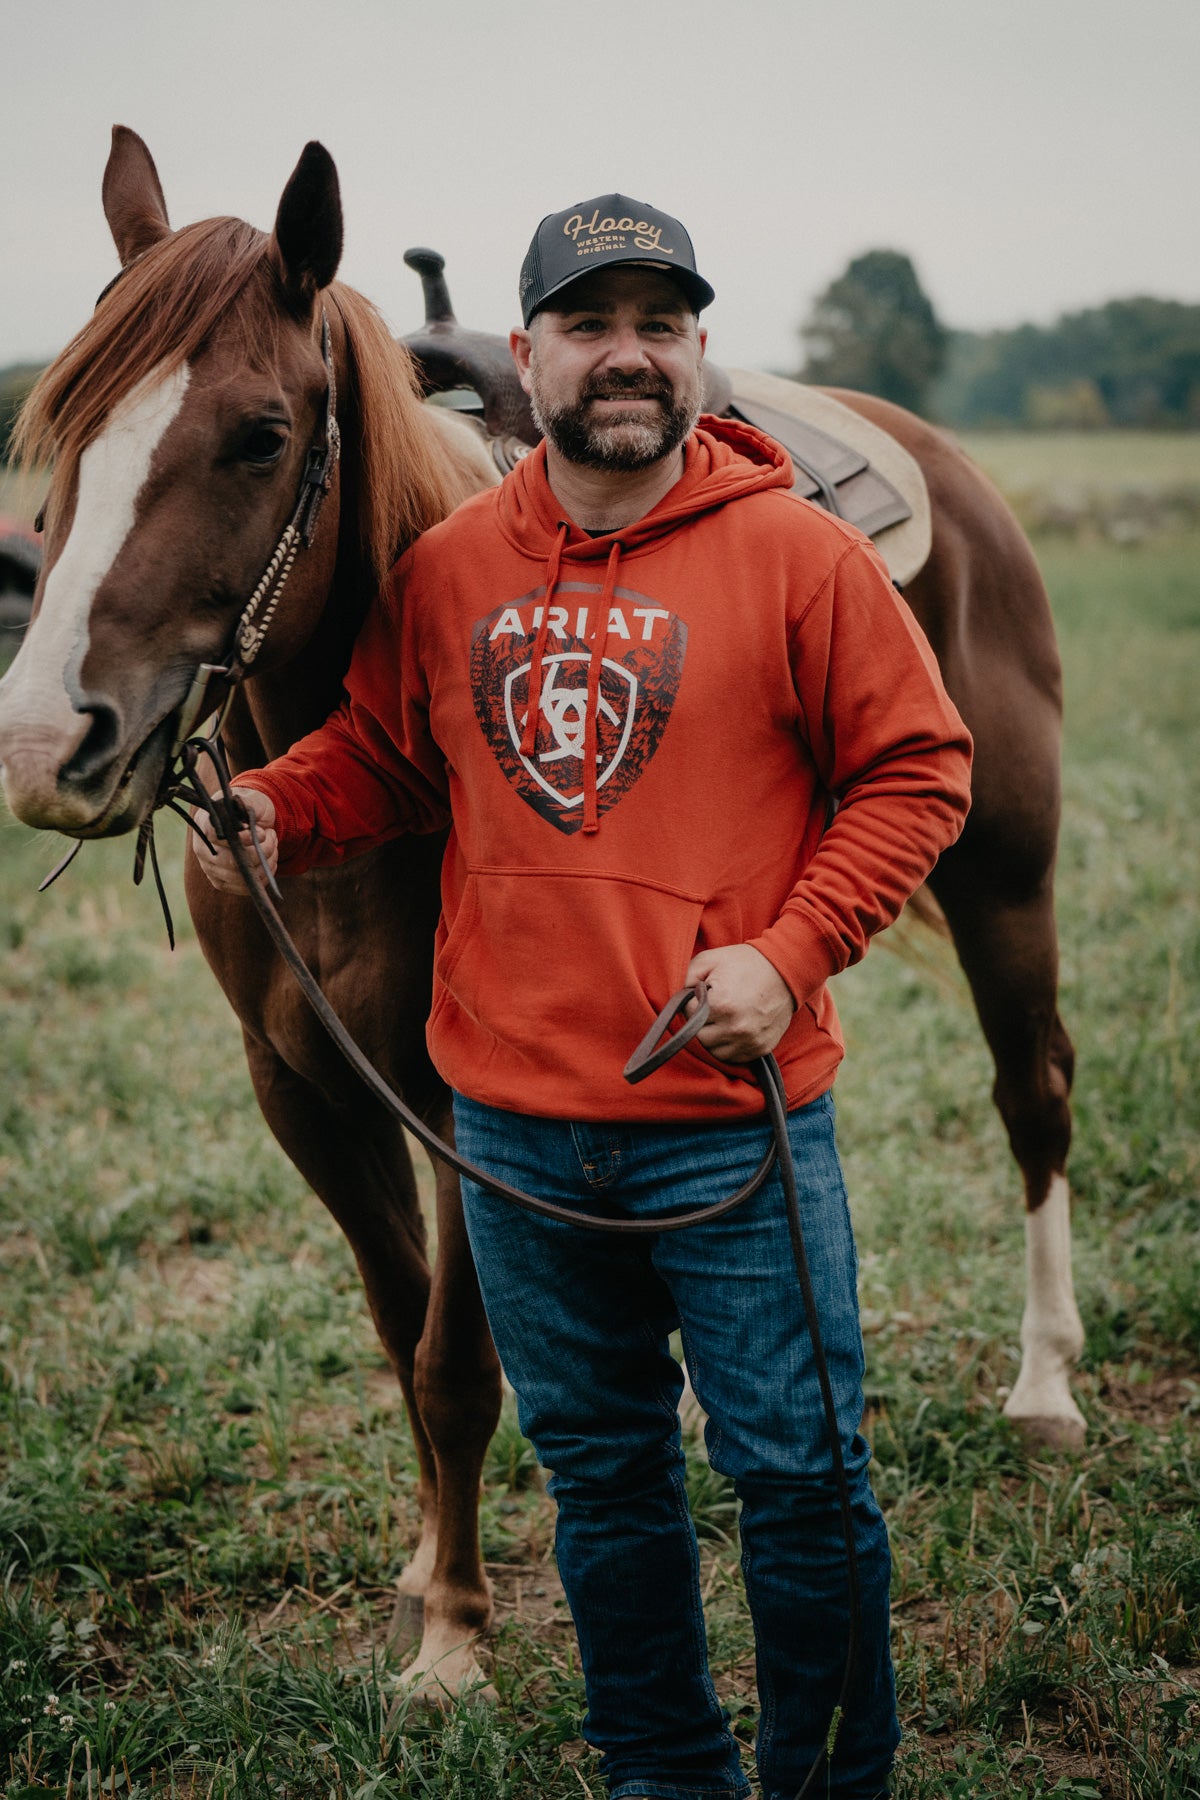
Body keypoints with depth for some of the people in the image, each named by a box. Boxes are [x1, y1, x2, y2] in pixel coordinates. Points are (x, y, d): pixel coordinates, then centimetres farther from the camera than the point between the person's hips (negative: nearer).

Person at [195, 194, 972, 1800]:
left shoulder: (798, 555, -7)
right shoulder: (446, 570, 3)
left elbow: (917, 771, -5)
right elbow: (380, 758, 14)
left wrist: (789, 956, -16)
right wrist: (272, 806, -7)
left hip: (732, 1115, -4)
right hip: (515, 1123, 4)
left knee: (796, 1471, 4)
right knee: (598, 1468, 17)